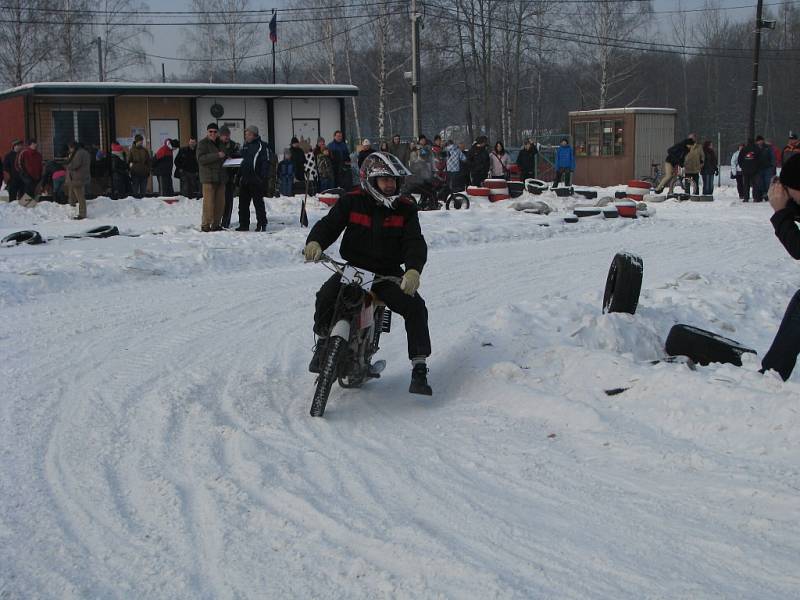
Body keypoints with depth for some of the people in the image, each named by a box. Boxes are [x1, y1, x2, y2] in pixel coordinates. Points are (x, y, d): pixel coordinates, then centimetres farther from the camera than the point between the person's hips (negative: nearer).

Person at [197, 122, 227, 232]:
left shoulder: (220, 143, 19)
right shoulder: (203, 143, -3)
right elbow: (201, 159, -17)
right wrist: (217, 156, -22)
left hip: (220, 177, 7)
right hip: (208, 177, -7)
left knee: (220, 202, 7)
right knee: (209, 202, -10)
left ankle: (216, 224, 14)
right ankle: (205, 225, -6)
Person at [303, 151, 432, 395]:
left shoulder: (405, 208, 1)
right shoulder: (352, 202, 0)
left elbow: (415, 243, -9)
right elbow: (329, 224, -6)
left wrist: (413, 270, -30)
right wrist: (315, 242, -31)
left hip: (388, 274, 1)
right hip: (352, 268, -1)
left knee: (415, 307, -21)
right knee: (326, 296, -28)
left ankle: (419, 369, -12)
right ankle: (323, 341, 3)